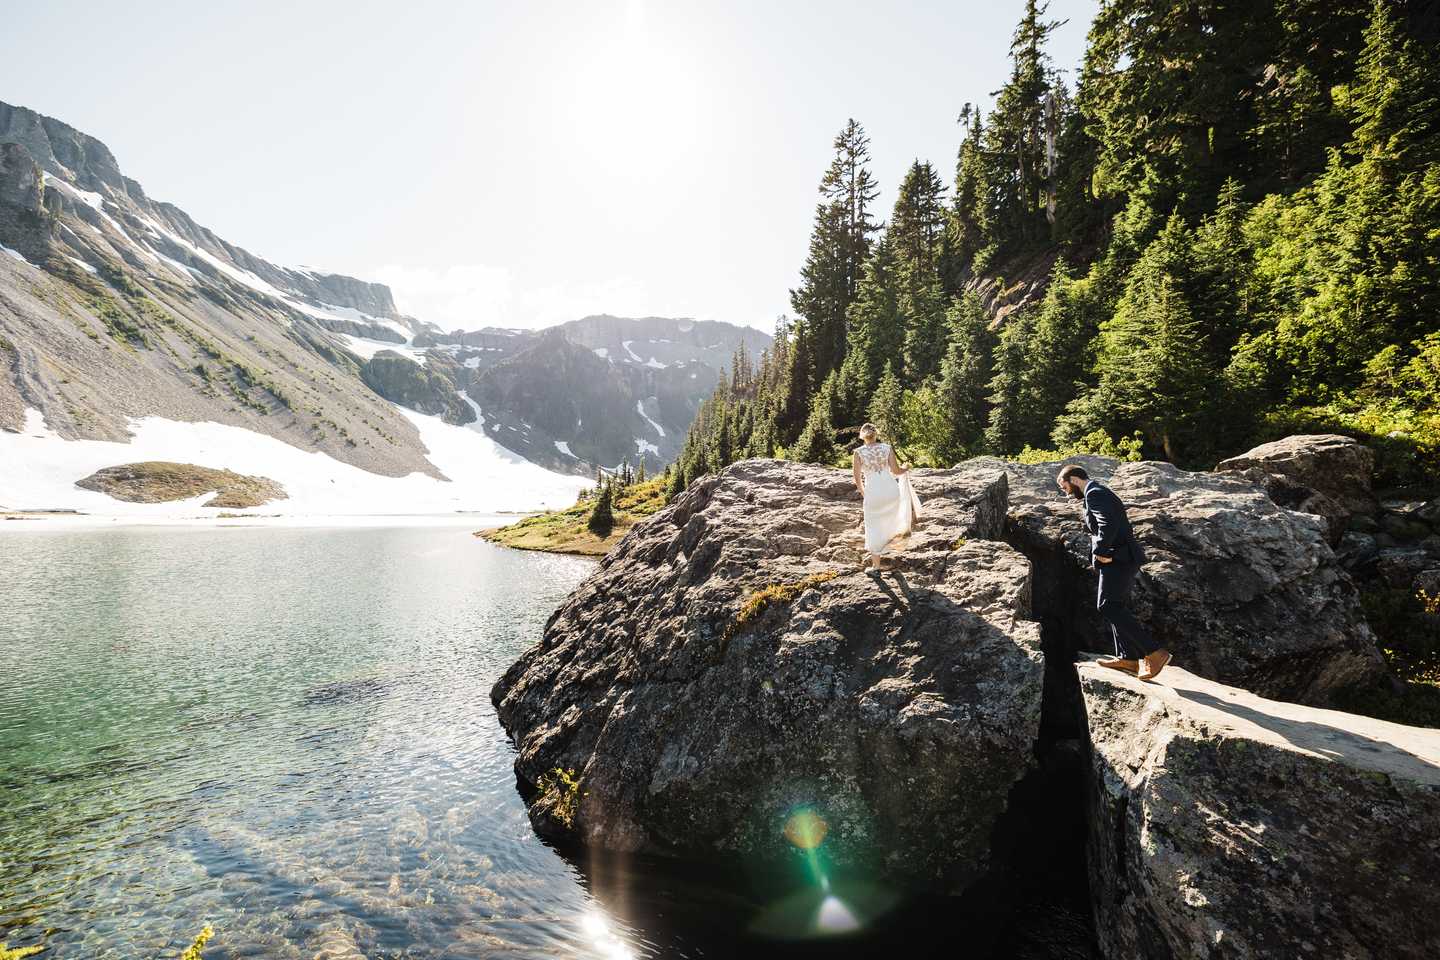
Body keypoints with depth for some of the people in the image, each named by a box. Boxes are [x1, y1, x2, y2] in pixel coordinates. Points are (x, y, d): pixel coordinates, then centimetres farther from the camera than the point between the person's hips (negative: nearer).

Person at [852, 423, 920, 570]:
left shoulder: (858, 452, -5)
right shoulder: (887, 448, 0)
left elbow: (857, 478, -3)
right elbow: (896, 471, 1)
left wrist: (863, 492, 16)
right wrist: (905, 469, 24)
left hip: (873, 493, -2)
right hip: (891, 490, 2)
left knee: (874, 529, 11)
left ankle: (876, 565, 17)